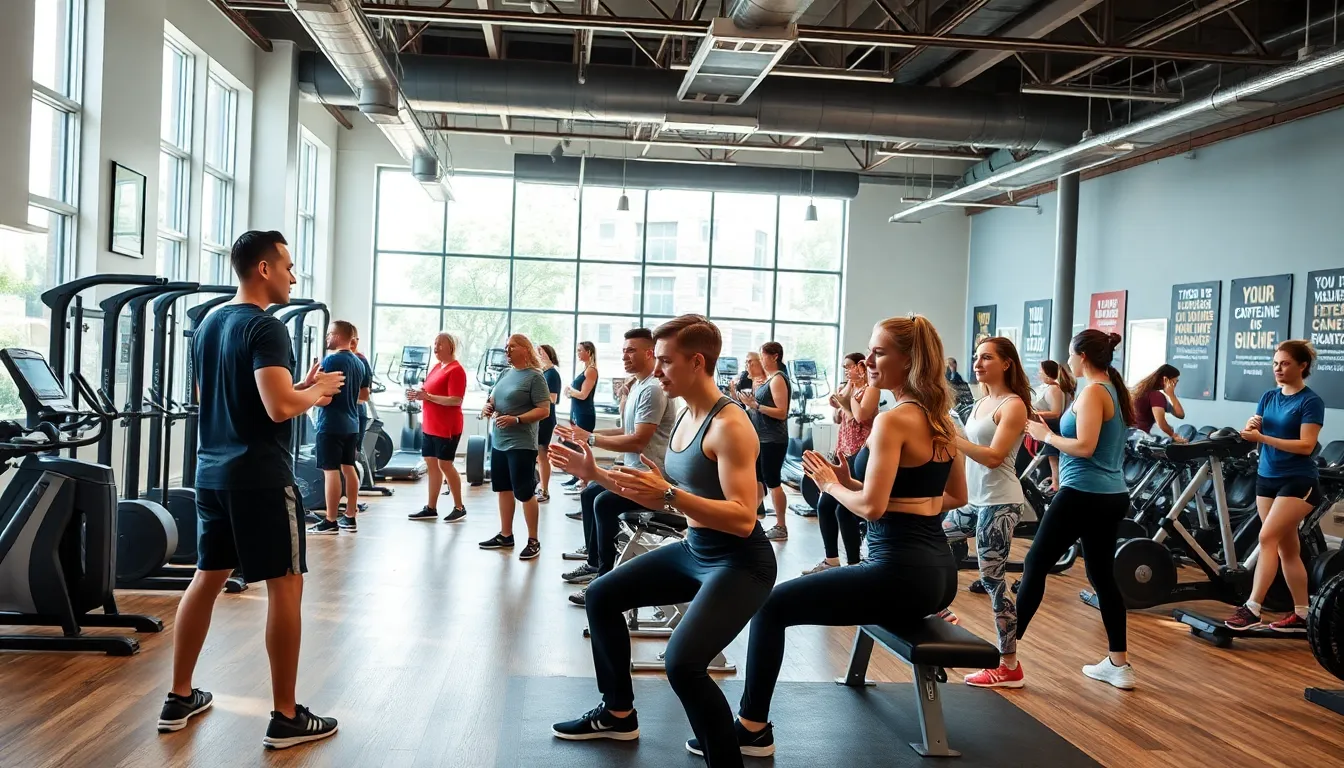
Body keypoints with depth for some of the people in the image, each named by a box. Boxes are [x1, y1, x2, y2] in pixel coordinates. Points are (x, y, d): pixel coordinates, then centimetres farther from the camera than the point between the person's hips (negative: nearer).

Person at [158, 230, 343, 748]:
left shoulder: (209, 324, 14)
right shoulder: (265, 328, -16)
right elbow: (278, 408, -26)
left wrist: (299, 389, 17)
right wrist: (317, 391, -6)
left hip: (212, 470, 9)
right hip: (260, 475, -9)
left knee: (207, 577, 17)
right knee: (285, 585, -2)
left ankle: (179, 699, 25)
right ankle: (286, 717, 3)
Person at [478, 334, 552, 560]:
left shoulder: (535, 376, -10)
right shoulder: (505, 374, 13)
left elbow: (544, 410, -15)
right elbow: (494, 399, 22)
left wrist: (516, 419, -23)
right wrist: (488, 407, -1)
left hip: (521, 444, -8)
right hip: (498, 442, 8)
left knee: (525, 492, -3)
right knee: (503, 489, 14)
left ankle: (533, 541, 6)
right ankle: (505, 535, 25)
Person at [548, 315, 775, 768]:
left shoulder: (729, 426, -22)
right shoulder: (685, 418, 6)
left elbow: (743, 519, -29)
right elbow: (668, 502, 13)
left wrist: (670, 494, -35)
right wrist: (598, 475, 9)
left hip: (740, 563, -10)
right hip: (694, 550, 10)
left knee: (682, 663, -28)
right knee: (601, 595, 17)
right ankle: (618, 714, 34)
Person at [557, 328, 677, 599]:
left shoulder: (653, 389, -19)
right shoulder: (638, 386, 13)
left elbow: (639, 441, -25)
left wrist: (591, 439, -19)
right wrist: (587, 434, 8)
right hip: (635, 471, 11)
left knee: (604, 503, -27)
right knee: (588, 494, 19)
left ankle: (606, 578, -18)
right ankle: (594, 564, 29)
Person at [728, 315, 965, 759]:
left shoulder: (893, 421, -16)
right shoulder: (942, 420, 11)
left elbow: (872, 506, -22)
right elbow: (955, 497, 21)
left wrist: (831, 483, -4)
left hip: (901, 573, -10)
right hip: (940, 573, 10)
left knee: (772, 606, 0)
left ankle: (753, 729, 2)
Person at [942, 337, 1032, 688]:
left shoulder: (1013, 405, -11)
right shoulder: (983, 402, 14)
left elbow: (993, 457, -21)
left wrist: (951, 437, -25)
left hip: (999, 503, -9)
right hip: (975, 498, 9)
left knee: (992, 579, -7)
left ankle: (1010, 668, 2)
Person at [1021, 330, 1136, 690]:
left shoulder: (1092, 392, -14)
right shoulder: (1115, 390, 13)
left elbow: (1085, 447, -24)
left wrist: (1046, 435, -10)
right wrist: (1054, 425, 10)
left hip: (1083, 495, -9)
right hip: (1112, 496, 9)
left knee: (1035, 566, 0)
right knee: (1103, 575, 13)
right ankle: (1119, 665, 17)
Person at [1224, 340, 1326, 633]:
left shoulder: (1311, 401, -9)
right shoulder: (1268, 397, 10)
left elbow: (1306, 445, -18)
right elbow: (1256, 433, 7)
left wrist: (1262, 437, -24)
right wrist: (1251, 426, -16)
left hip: (1298, 482, -7)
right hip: (1267, 478, 7)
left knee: (1267, 538, -16)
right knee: (1287, 549, 10)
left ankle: (1252, 609, -16)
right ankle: (1301, 615, 17)